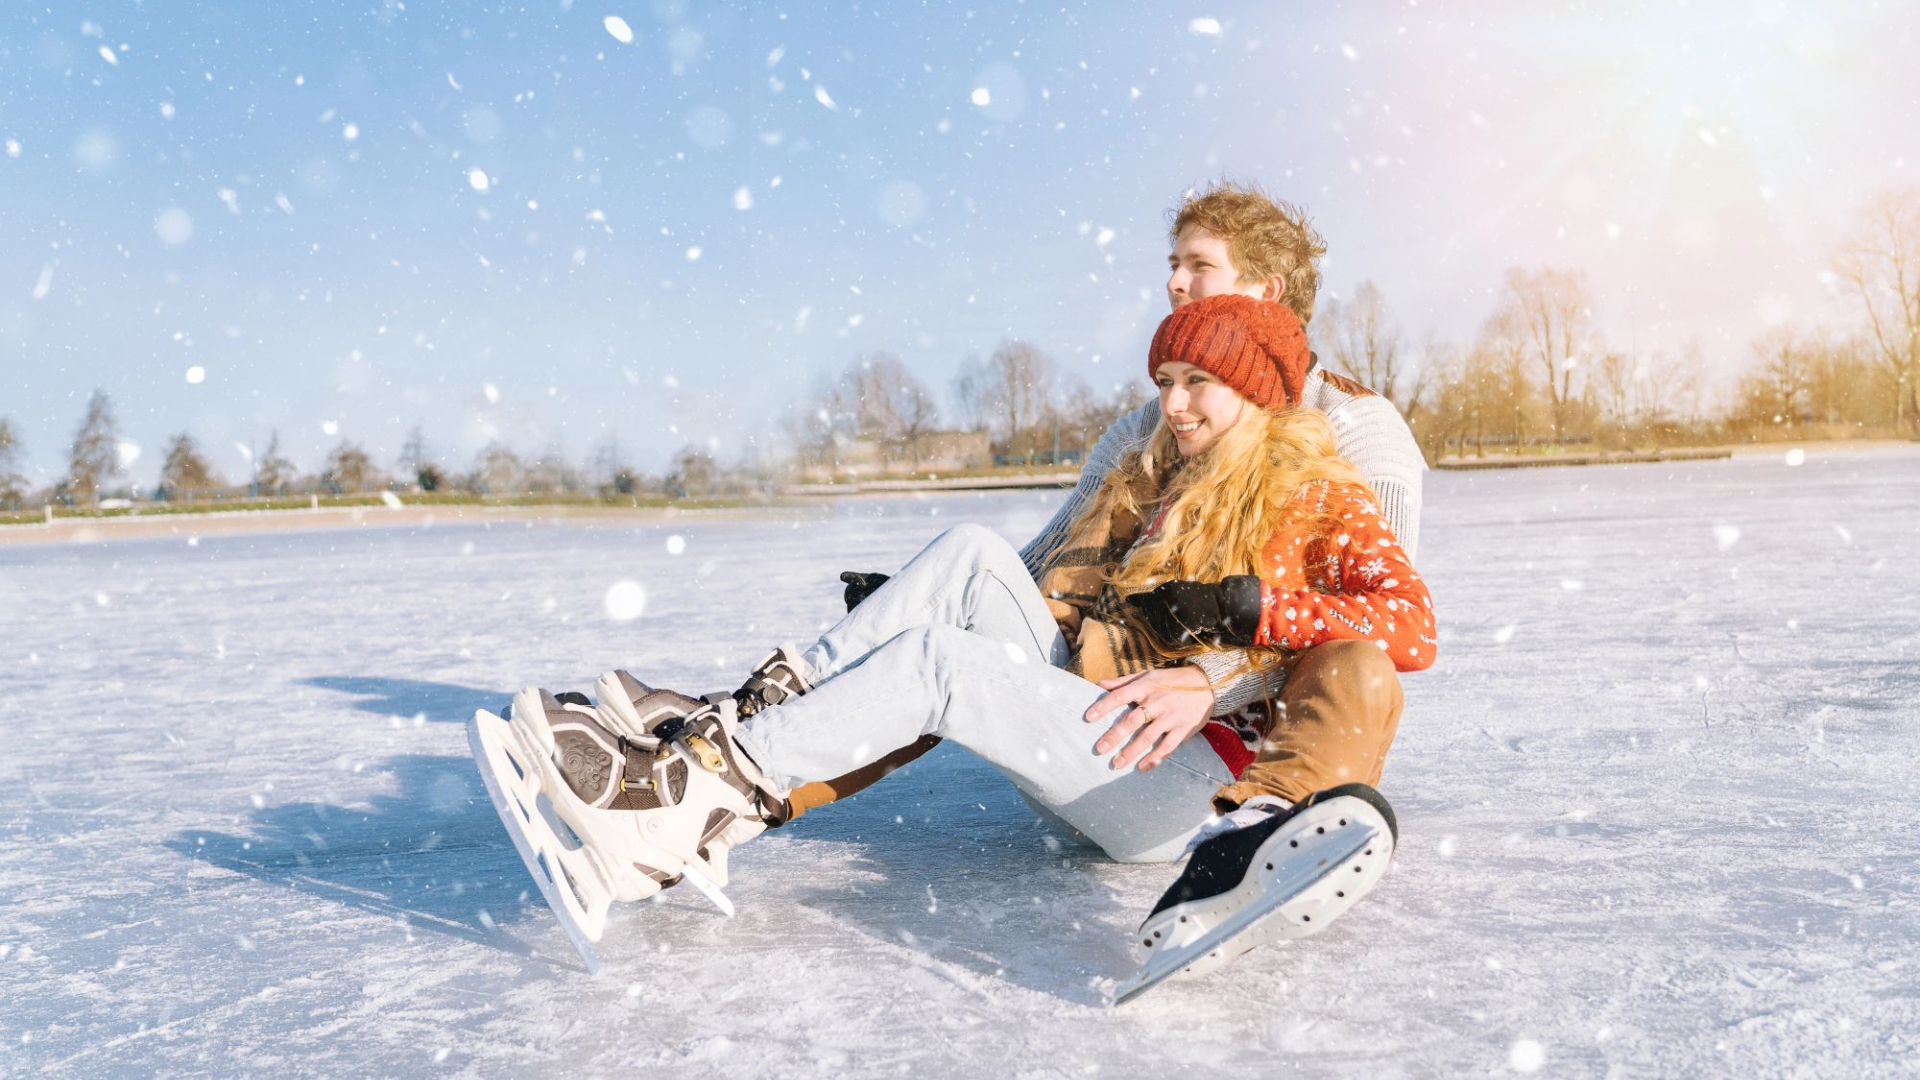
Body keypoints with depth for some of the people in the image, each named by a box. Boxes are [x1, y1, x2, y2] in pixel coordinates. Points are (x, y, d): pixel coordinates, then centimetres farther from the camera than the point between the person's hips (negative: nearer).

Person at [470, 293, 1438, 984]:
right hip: (1096, 726, 6)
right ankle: (748, 715, -22)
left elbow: (1411, 626, -12)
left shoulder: (1323, 499, 5)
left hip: (1199, 780, -6)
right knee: (973, 555, -12)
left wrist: (1242, 607, -18)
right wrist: (915, 607, 11)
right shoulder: (1159, 484, 24)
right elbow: (1076, 601, 21)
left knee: (940, 658, -26)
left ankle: (679, 812, -32)